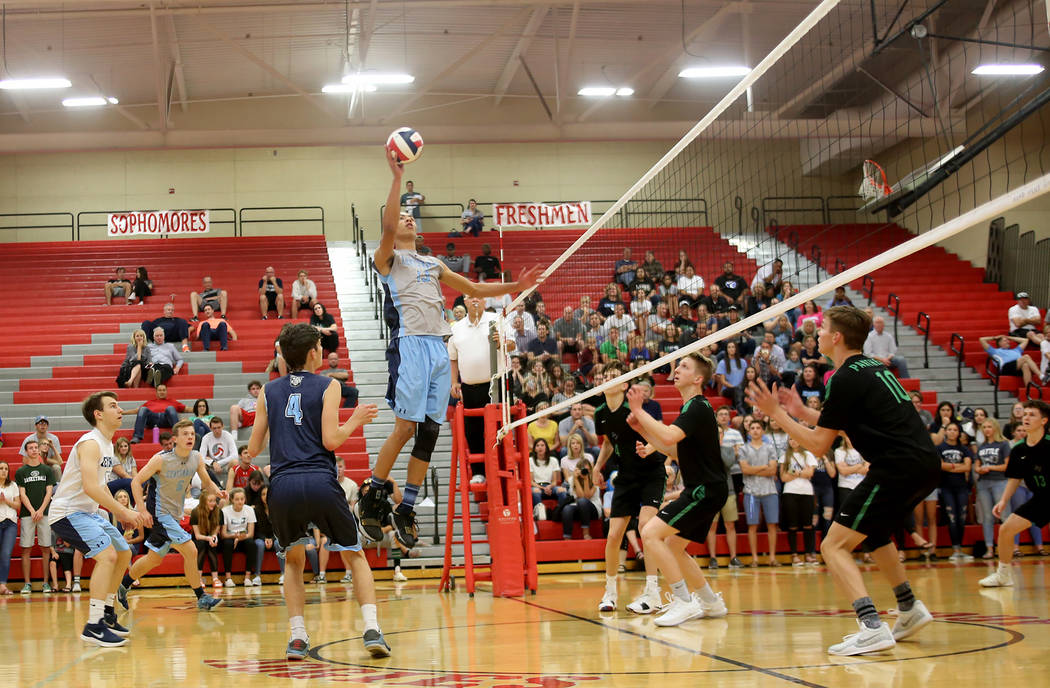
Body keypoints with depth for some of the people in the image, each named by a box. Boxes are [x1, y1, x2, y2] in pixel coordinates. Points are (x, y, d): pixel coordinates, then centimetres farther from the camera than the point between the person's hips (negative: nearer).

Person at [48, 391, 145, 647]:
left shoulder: (107, 444, 12)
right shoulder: (90, 443, -19)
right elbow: (90, 487, -30)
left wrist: (120, 512, 14)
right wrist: (124, 511, -27)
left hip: (88, 512, 11)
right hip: (67, 512, -11)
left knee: (124, 553, 15)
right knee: (107, 554, -24)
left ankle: (106, 614, 27)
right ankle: (93, 626, -22)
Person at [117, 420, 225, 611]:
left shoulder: (197, 458, -2)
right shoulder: (161, 459, -18)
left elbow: (206, 482, 10)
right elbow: (136, 482, -13)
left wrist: (217, 492, -13)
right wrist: (143, 511, -21)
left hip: (175, 514, 7)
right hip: (159, 514, -7)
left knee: (154, 558, 19)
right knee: (190, 551, -15)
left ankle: (123, 586, 38)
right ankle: (202, 598, -5)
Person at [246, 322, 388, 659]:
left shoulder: (268, 391, 15)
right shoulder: (328, 386, 6)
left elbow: (253, 449, 14)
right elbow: (331, 440, -5)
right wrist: (356, 420, 12)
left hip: (283, 487, 3)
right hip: (321, 483, -3)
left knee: (293, 560, 24)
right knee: (356, 555, 14)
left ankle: (297, 636, 10)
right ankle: (372, 629, -2)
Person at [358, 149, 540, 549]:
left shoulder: (432, 264, 26)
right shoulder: (387, 258, 7)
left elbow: (473, 289, 31)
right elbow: (388, 226, -13)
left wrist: (514, 287, 20)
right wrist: (396, 177, -15)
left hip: (439, 348, 6)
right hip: (410, 345, -6)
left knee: (429, 433, 2)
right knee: (405, 429, -12)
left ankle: (406, 511, 8)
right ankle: (371, 502, 0)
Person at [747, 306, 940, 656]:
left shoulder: (847, 378, -9)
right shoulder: (874, 367, 18)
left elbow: (818, 445, -6)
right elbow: (848, 426, 28)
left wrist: (776, 413, 2)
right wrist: (803, 412, 26)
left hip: (898, 468, -10)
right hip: (926, 465, 10)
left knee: (835, 546, -6)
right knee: (873, 532, 32)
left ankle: (872, 627, -20)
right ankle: (910, 608, 32)